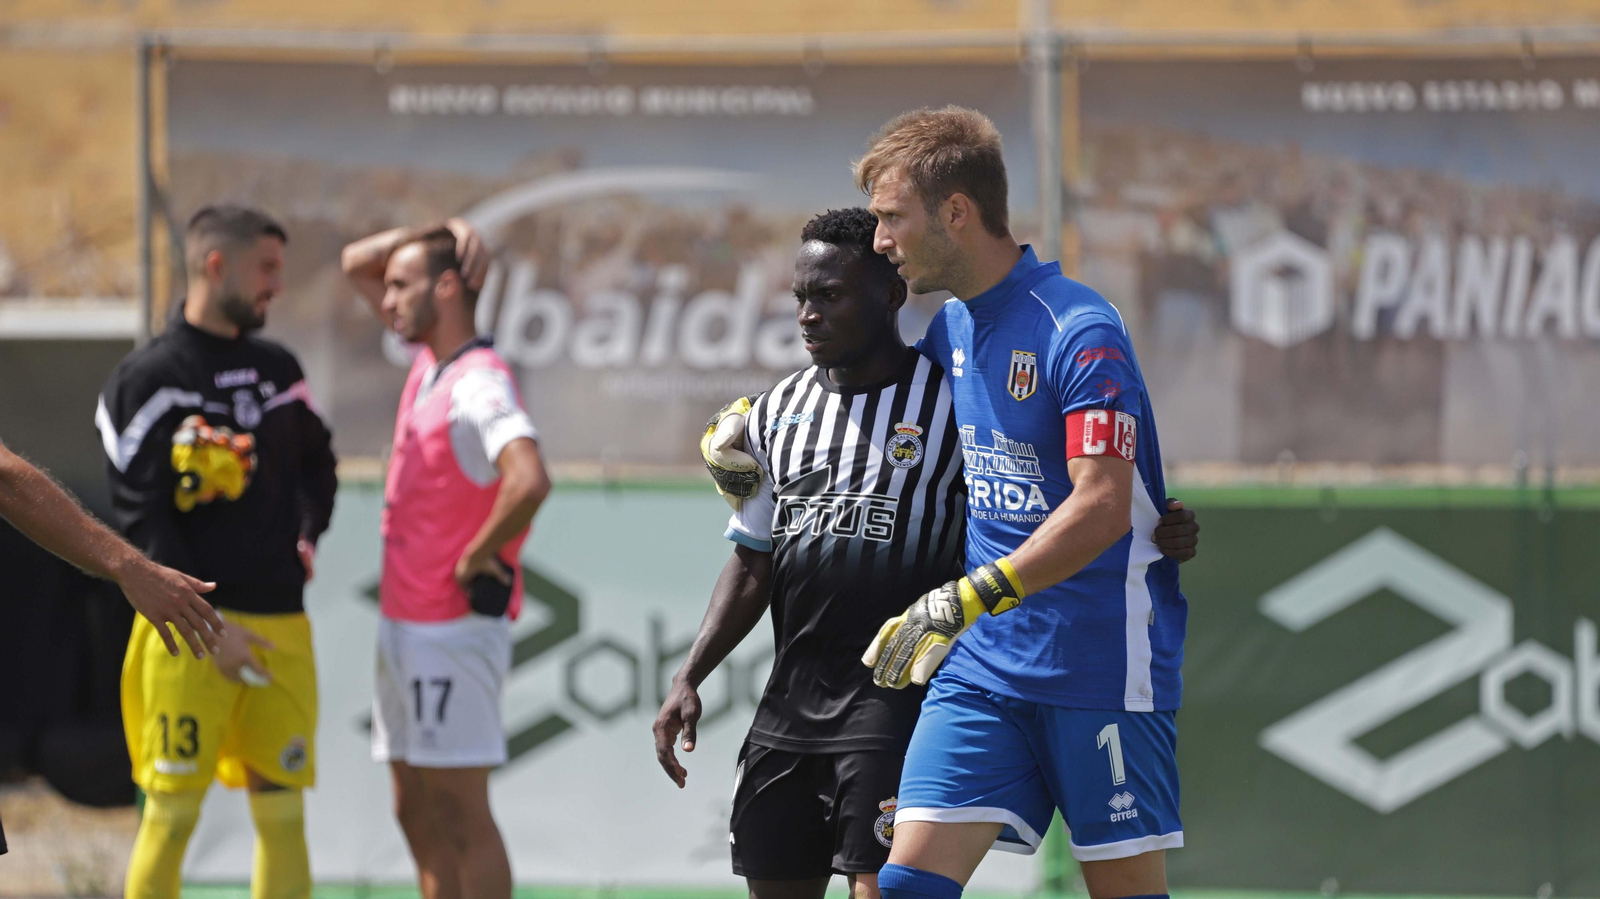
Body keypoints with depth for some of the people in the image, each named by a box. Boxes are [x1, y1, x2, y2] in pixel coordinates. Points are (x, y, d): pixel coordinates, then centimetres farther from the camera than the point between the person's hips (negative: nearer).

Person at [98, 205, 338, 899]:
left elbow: (317, 460, 30)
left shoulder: (278, 371, 14)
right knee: (171, 812, -5)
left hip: (280, 625, 5)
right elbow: (141, 519, -9)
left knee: (282, 812, 4)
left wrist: (308, 535, 10)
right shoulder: (146, 381, -4)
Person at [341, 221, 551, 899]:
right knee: (417, 813, 12)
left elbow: (529, 481, -35)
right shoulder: (429, 364, 11)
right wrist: (437, 232, 6)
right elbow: (357, 264, 22)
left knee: (460, 817, -8)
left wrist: (476, 560, -21)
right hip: (402, 622, 10)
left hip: (455, 628, -10)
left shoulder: (480, 384, -17)